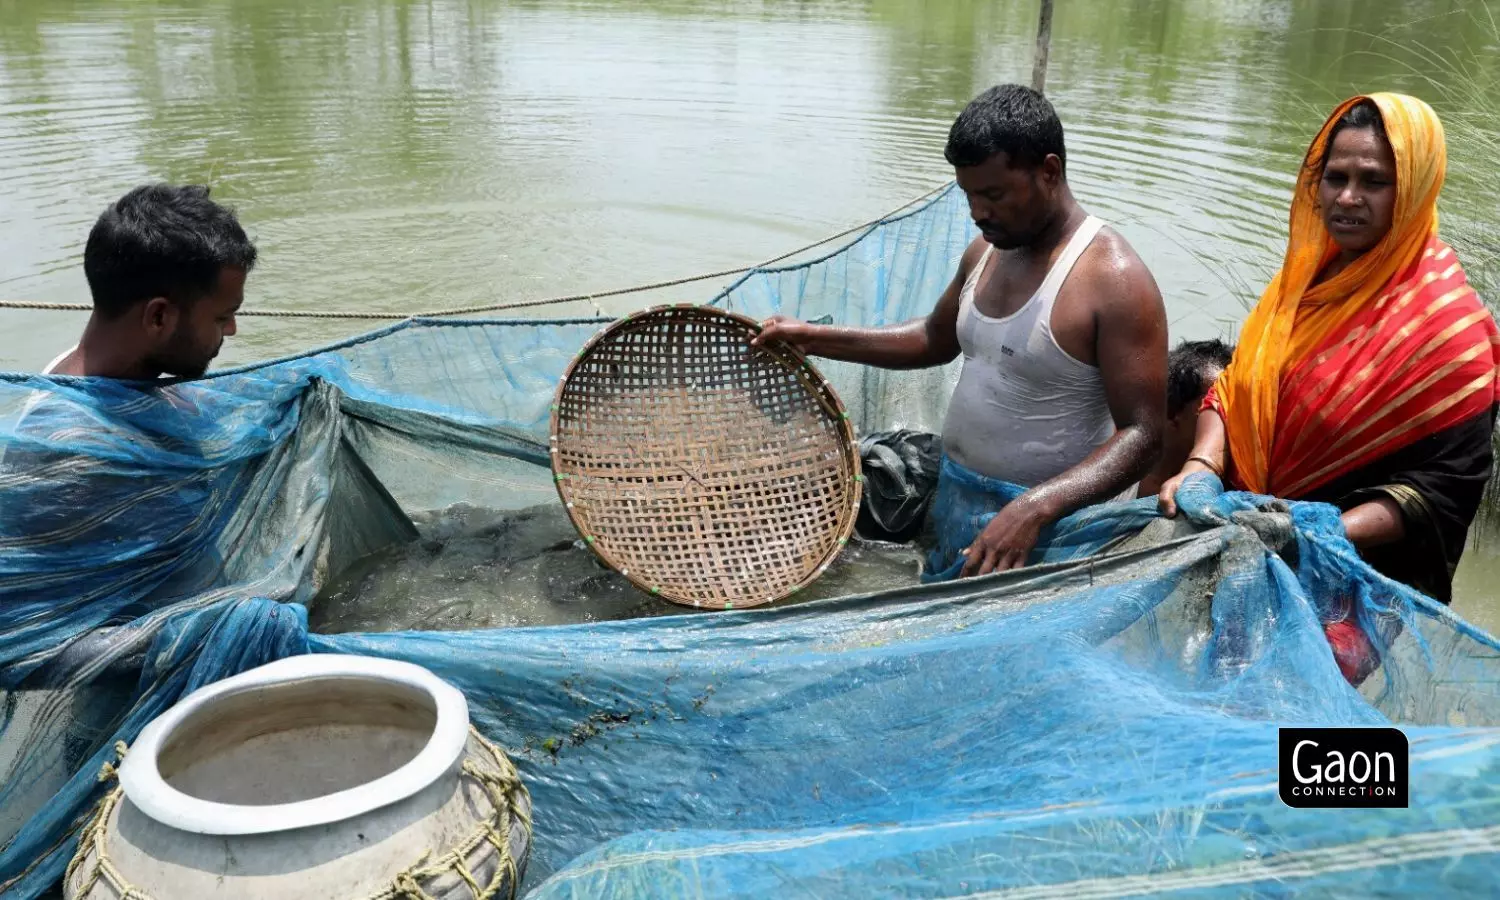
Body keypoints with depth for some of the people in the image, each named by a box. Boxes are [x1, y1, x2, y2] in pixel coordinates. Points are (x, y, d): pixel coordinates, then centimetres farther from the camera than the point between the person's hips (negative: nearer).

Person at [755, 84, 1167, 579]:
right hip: (953, 500, 7)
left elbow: (1141, 435, -22)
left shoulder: (1113, 280, -19)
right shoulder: (985, 251, 5)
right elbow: (936, 340, 20)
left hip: (1042, 528, -7)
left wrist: (1033, 509, -35)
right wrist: (814, 338, 12)